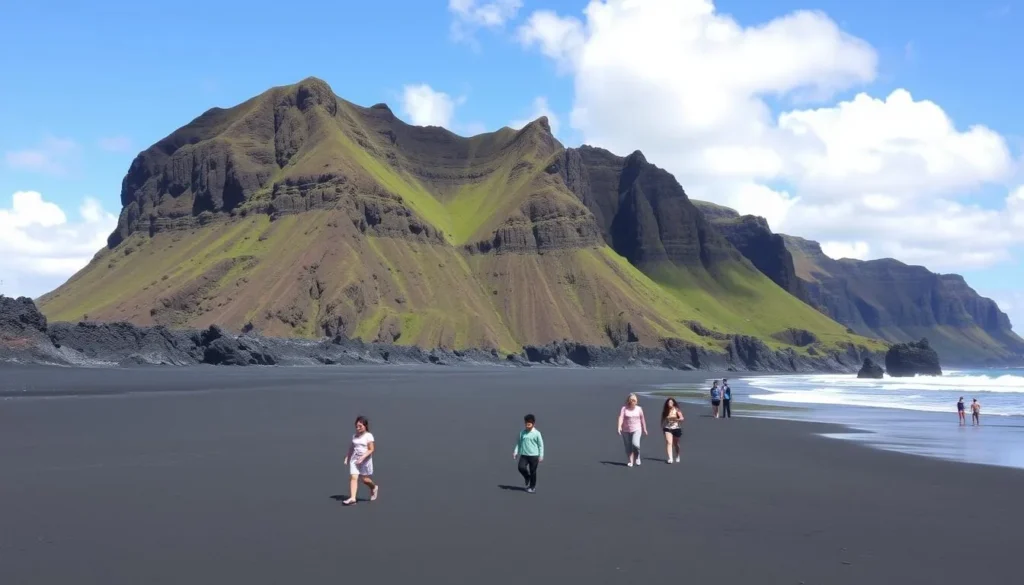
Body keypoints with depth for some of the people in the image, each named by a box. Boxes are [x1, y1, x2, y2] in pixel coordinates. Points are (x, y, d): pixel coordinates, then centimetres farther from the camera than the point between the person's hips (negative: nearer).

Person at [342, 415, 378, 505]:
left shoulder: (369, 436, -9)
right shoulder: (354, 436, 8)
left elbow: (371, 449, -13)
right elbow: (351, 448, 17)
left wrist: (363, 457, -21)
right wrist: (347, 457, 7)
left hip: (365, 460, -4)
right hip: (354, 459, 4)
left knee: (364, 479, 5)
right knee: (353, 477, -11)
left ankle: (374, 488, 37)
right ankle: (352, 498, -16)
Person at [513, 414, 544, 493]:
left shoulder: (537, 433, -7)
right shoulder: (522, 432, 4)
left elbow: (541, 445, -2)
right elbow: (519, 443, 12)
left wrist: (541, 456, -5)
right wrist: (515, 452, 2)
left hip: (534, 455, -3)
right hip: (524, 455, 3)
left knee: (532, 471, 2)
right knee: (521, 467, -16)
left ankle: (532, 487, 19)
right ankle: (527, 478, 17)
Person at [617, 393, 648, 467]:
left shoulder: (639, 409, 4)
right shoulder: (624, 408, -2)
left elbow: (642, 419, 12)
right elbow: (621, 418, -15)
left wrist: (644, 429, 17)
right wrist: (619, 427, -29)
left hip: (636, 430, -1)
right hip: (626, 430, 1)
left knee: (635, 444, -20)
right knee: (628, 447, 3)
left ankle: (637, 457, 5)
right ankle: (630, 461, 16)